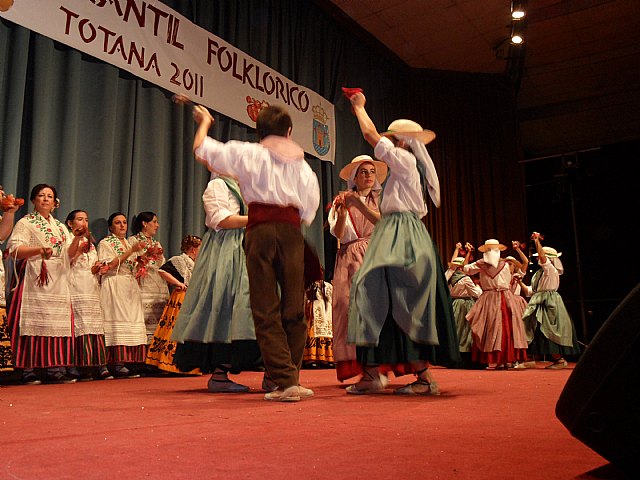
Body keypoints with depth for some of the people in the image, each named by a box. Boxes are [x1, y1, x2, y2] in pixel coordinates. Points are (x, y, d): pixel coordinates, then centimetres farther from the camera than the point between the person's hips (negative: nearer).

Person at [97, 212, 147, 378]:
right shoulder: (105, 243, 3)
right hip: (114, 288, -7)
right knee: (117, 323, -13)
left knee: (131, 323, -1)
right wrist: (131, 251, -15)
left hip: (131, 288, 7)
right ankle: (117, 364, -13)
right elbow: (110, 266, -13)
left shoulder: (129, 243, 23)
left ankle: (127, 363, 1)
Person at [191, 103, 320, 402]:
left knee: (266, 310, -2)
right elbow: (309, 211, 15)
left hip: (260, 230, -2)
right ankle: (292, 378, 11)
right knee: (294, 308, 8)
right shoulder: (302, 164, 20)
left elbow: (201, 148, 13)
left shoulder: (248, 153, 12)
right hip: (292, 231, 3)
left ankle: (285, 381, -7)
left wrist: (205, 122, 31)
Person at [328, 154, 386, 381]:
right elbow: (339, 234, -1)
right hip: (349, 259, -1)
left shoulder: (381, 200, 17)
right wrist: (342, 213, -20)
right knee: (349, 305, -11)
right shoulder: (342, 200, 12)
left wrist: (358, 204, -14)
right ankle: (353, 369, -9)